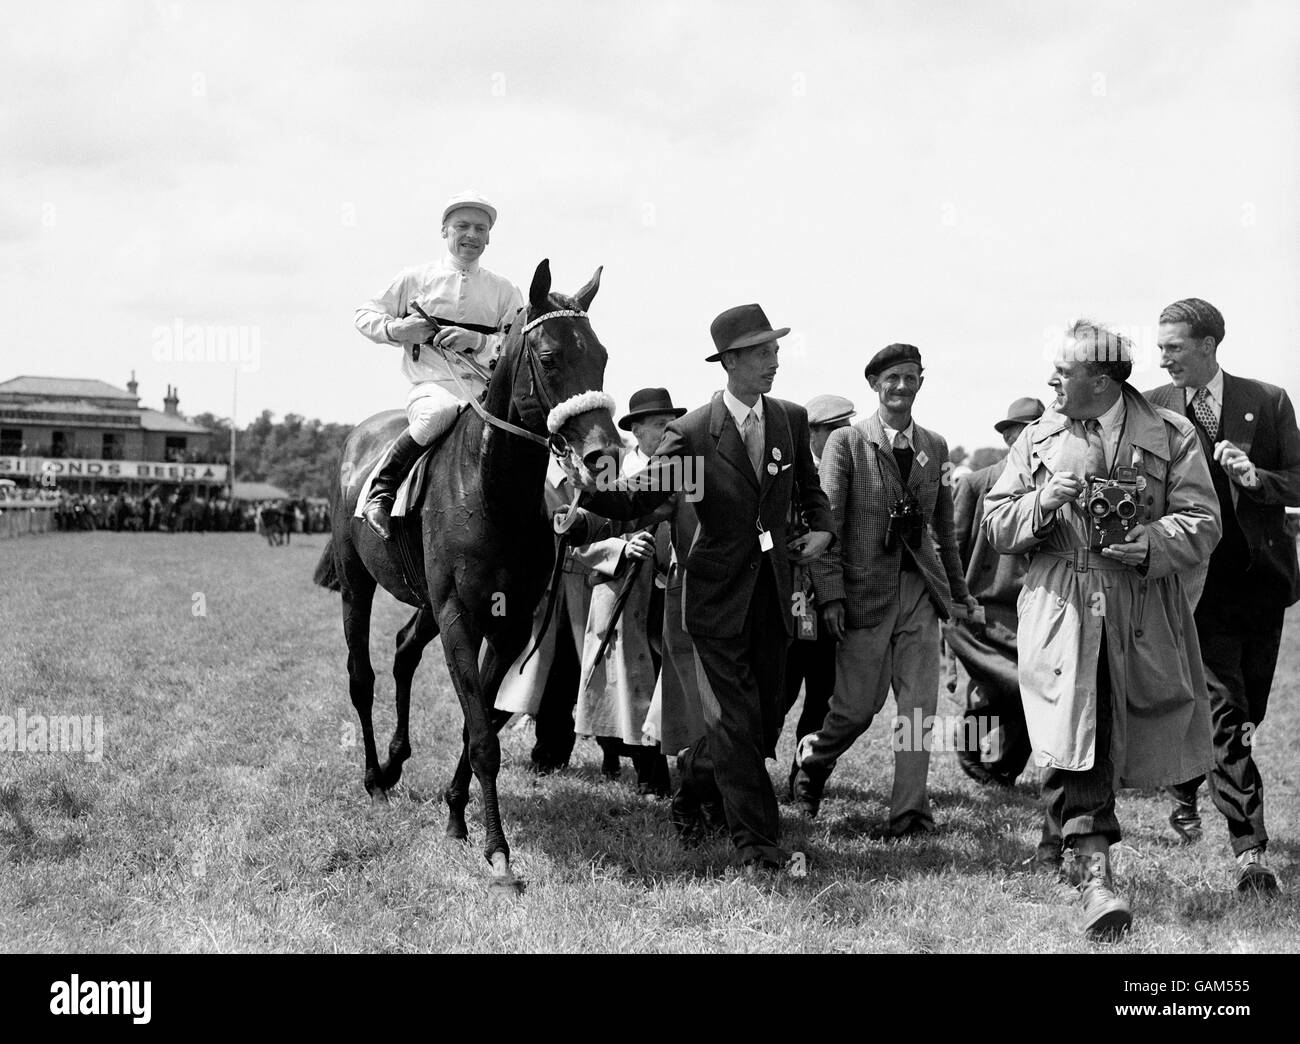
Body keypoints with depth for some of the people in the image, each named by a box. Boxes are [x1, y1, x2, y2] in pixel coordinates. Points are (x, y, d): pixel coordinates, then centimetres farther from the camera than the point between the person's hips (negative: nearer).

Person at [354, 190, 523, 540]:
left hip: (488, 390, 2)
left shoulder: (503, 290, 14)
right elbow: (364, 316, 17)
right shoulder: (416, 279, 12)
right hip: (432, 386, -2)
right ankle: (381, 489, -21)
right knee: (441, 410, -39)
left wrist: (477, 340, -12)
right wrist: (397, 329, -4)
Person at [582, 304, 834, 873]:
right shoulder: (691, 432, -9)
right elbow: (638, 499, -12)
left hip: (773, 592, 5)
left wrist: (822, 528, 4)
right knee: (737, 721, -6)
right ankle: (759, 845, 1)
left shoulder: (792, 419, 4)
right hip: (720, 594, -5)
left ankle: (693, 779, 38)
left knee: (764, 723, 11)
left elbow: (810, 486, 21)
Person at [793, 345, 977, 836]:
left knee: (920, 707, -2)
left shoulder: (935, 447, 11)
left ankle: (910, 810, 4)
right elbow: (826, 522, -7)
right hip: (867, 589, -4)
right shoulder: (846, 443, -3)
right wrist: (831, 595, -13)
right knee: (858, 706, 2)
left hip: (921, 590, 4)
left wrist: (958, 589, 20)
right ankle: (813, 758, 32)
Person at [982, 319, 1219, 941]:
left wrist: (1151, 543, -21)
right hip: (1061, 610, 0)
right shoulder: (1038, 439, 9)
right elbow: (995, 526, 8)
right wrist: (1042, 503, -12)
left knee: (1116, 741, 10)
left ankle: (1073, 835, 36)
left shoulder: (1170, 436, 2)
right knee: (1072, 741, -15)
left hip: (1142, 615, 0)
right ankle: (1092, 873, -16)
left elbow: (1202, 523, -2)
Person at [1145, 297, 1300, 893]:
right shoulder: (1151, 410, 1)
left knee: (1248, 711, 13)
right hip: (1198, 580, -2)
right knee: (1225, 711, -10)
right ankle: (1250, 850, -6)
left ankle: (1185, 791, 39)